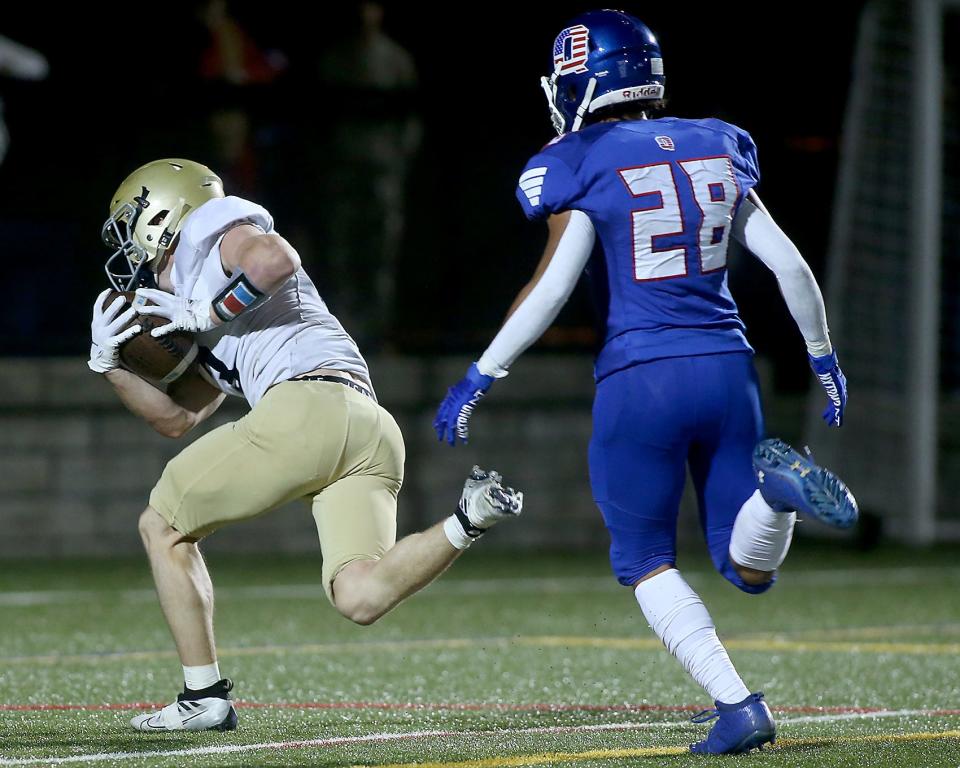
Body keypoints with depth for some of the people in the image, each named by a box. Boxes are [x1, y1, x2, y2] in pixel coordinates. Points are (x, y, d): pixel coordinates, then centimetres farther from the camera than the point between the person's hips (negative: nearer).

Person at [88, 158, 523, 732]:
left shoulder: (213, 236, 13)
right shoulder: (216, 333, 39)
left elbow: (276, 258, -9)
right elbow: (176, 418, 38)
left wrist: (204, 315, 2)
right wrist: (111, 364, 26)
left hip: (308, 408, -8)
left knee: (163, 527, 12)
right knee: (361, 598, -10)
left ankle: (204, 697, 9)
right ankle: (469, 520, -22)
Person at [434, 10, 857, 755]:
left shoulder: (583, 165, -5)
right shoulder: (717, 149, 11)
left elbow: (552, 287, -12)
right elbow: (789, 263, 10)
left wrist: (479, 379, -6)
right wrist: (824, 358, 21)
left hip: (642, 378, -4)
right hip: (726, 367, 4)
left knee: (645, 560, 12)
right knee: (750, 569, 11)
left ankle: (738, 706, -4)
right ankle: (777, 484, -22)